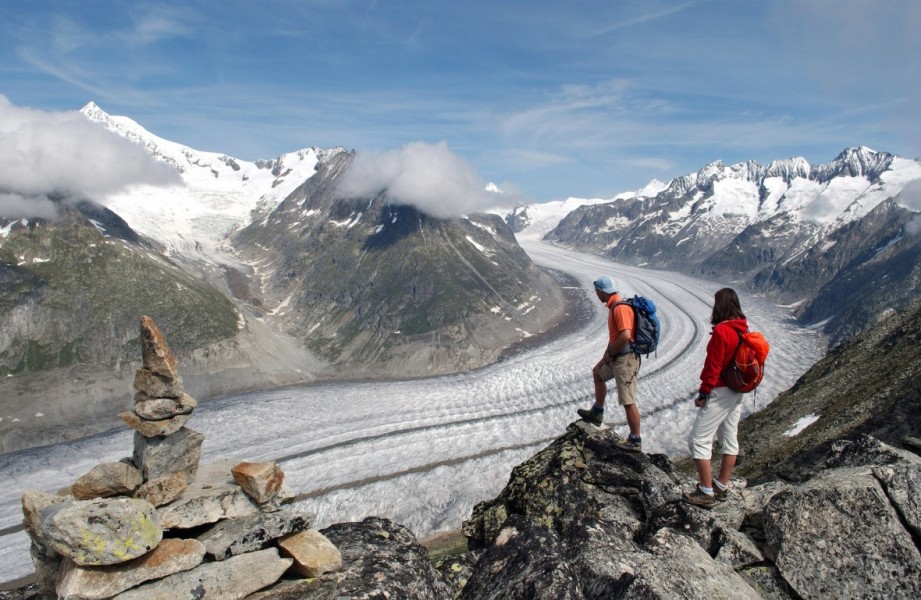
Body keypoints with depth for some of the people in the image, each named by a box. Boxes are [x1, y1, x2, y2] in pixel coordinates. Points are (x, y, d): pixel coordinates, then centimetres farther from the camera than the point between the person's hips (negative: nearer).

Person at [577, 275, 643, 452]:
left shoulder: (621, 308, -22)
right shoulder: (613, 306, 11)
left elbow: (625, 336, -32)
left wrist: (610, 353, -17)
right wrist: (605, 357, 16)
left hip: (626, 359, -11)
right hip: (617, 357, 11)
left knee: (628, 401, -3)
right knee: (597, 373, 29)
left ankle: (635, 441, 8)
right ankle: (597, 413, 40)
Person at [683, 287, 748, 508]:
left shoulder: (721, 331, -22)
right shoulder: (743, 329, 4)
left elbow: (713, 366, -20)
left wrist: (703, 393, -12)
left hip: (719, 392, -9)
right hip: (737, 392, 9)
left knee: (699, 440, -1)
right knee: (730, 438, 15)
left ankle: (706, 493, 2)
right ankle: (722, 487, 27)